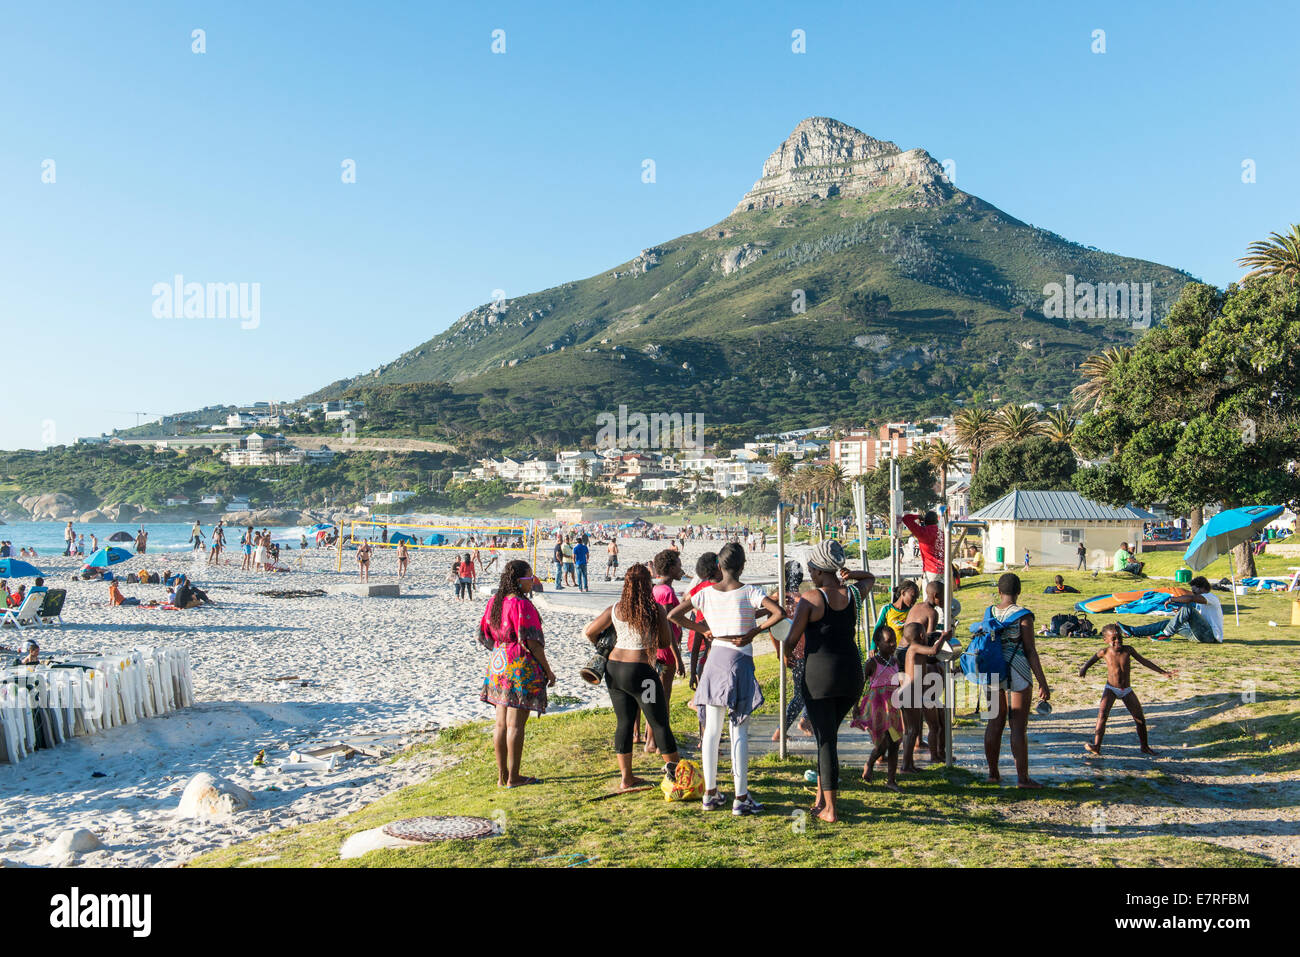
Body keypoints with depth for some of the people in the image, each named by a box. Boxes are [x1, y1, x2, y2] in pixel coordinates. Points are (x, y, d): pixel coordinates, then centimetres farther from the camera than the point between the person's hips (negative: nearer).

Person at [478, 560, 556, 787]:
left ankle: (502, 775, 19)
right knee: (516, 724, -2)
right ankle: (513, 778, 4)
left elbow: (485, 636, 15)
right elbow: (532, 642, -16)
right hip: (521, 666, -8)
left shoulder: (493, 602, 8)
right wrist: (548, 671, -8)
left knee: (501, 723, 12)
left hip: (498, 665, 8)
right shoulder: (521, 604, -16)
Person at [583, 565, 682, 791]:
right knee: (659, 723, 7)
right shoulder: (657, 610, -8)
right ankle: (673, 770, 14)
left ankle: (626, 777, 16)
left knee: (624, 722, 12)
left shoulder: (615, 610, 2)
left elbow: (588, 632, 7)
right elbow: (666, 642, 0)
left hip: (614, 670, 5)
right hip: (641, 672, -5)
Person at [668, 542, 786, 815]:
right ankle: (741, 798, 4)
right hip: (740, 660, -4)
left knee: (711, 728, 11)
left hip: (716, 657, 4)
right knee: (740, 730, 0)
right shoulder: (749, 592, -10)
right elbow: (780, 612, -22)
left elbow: (673, 615, 3)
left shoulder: (706, 593, 1)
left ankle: (710, 793, 18)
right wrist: (754, 631, -11)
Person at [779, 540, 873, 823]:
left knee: (825, 739, 2)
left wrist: (785, 651, 17)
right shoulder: (854, 594, 6)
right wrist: (849, 575, 16)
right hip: (852, 672, 5)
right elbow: (870, 578, 32)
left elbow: (791, 641, -3)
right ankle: (821, 796, 26)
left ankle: (829, 809, 4)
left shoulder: (811, 598, -9)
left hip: (819, 673, -5)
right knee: (829, 733, 21)